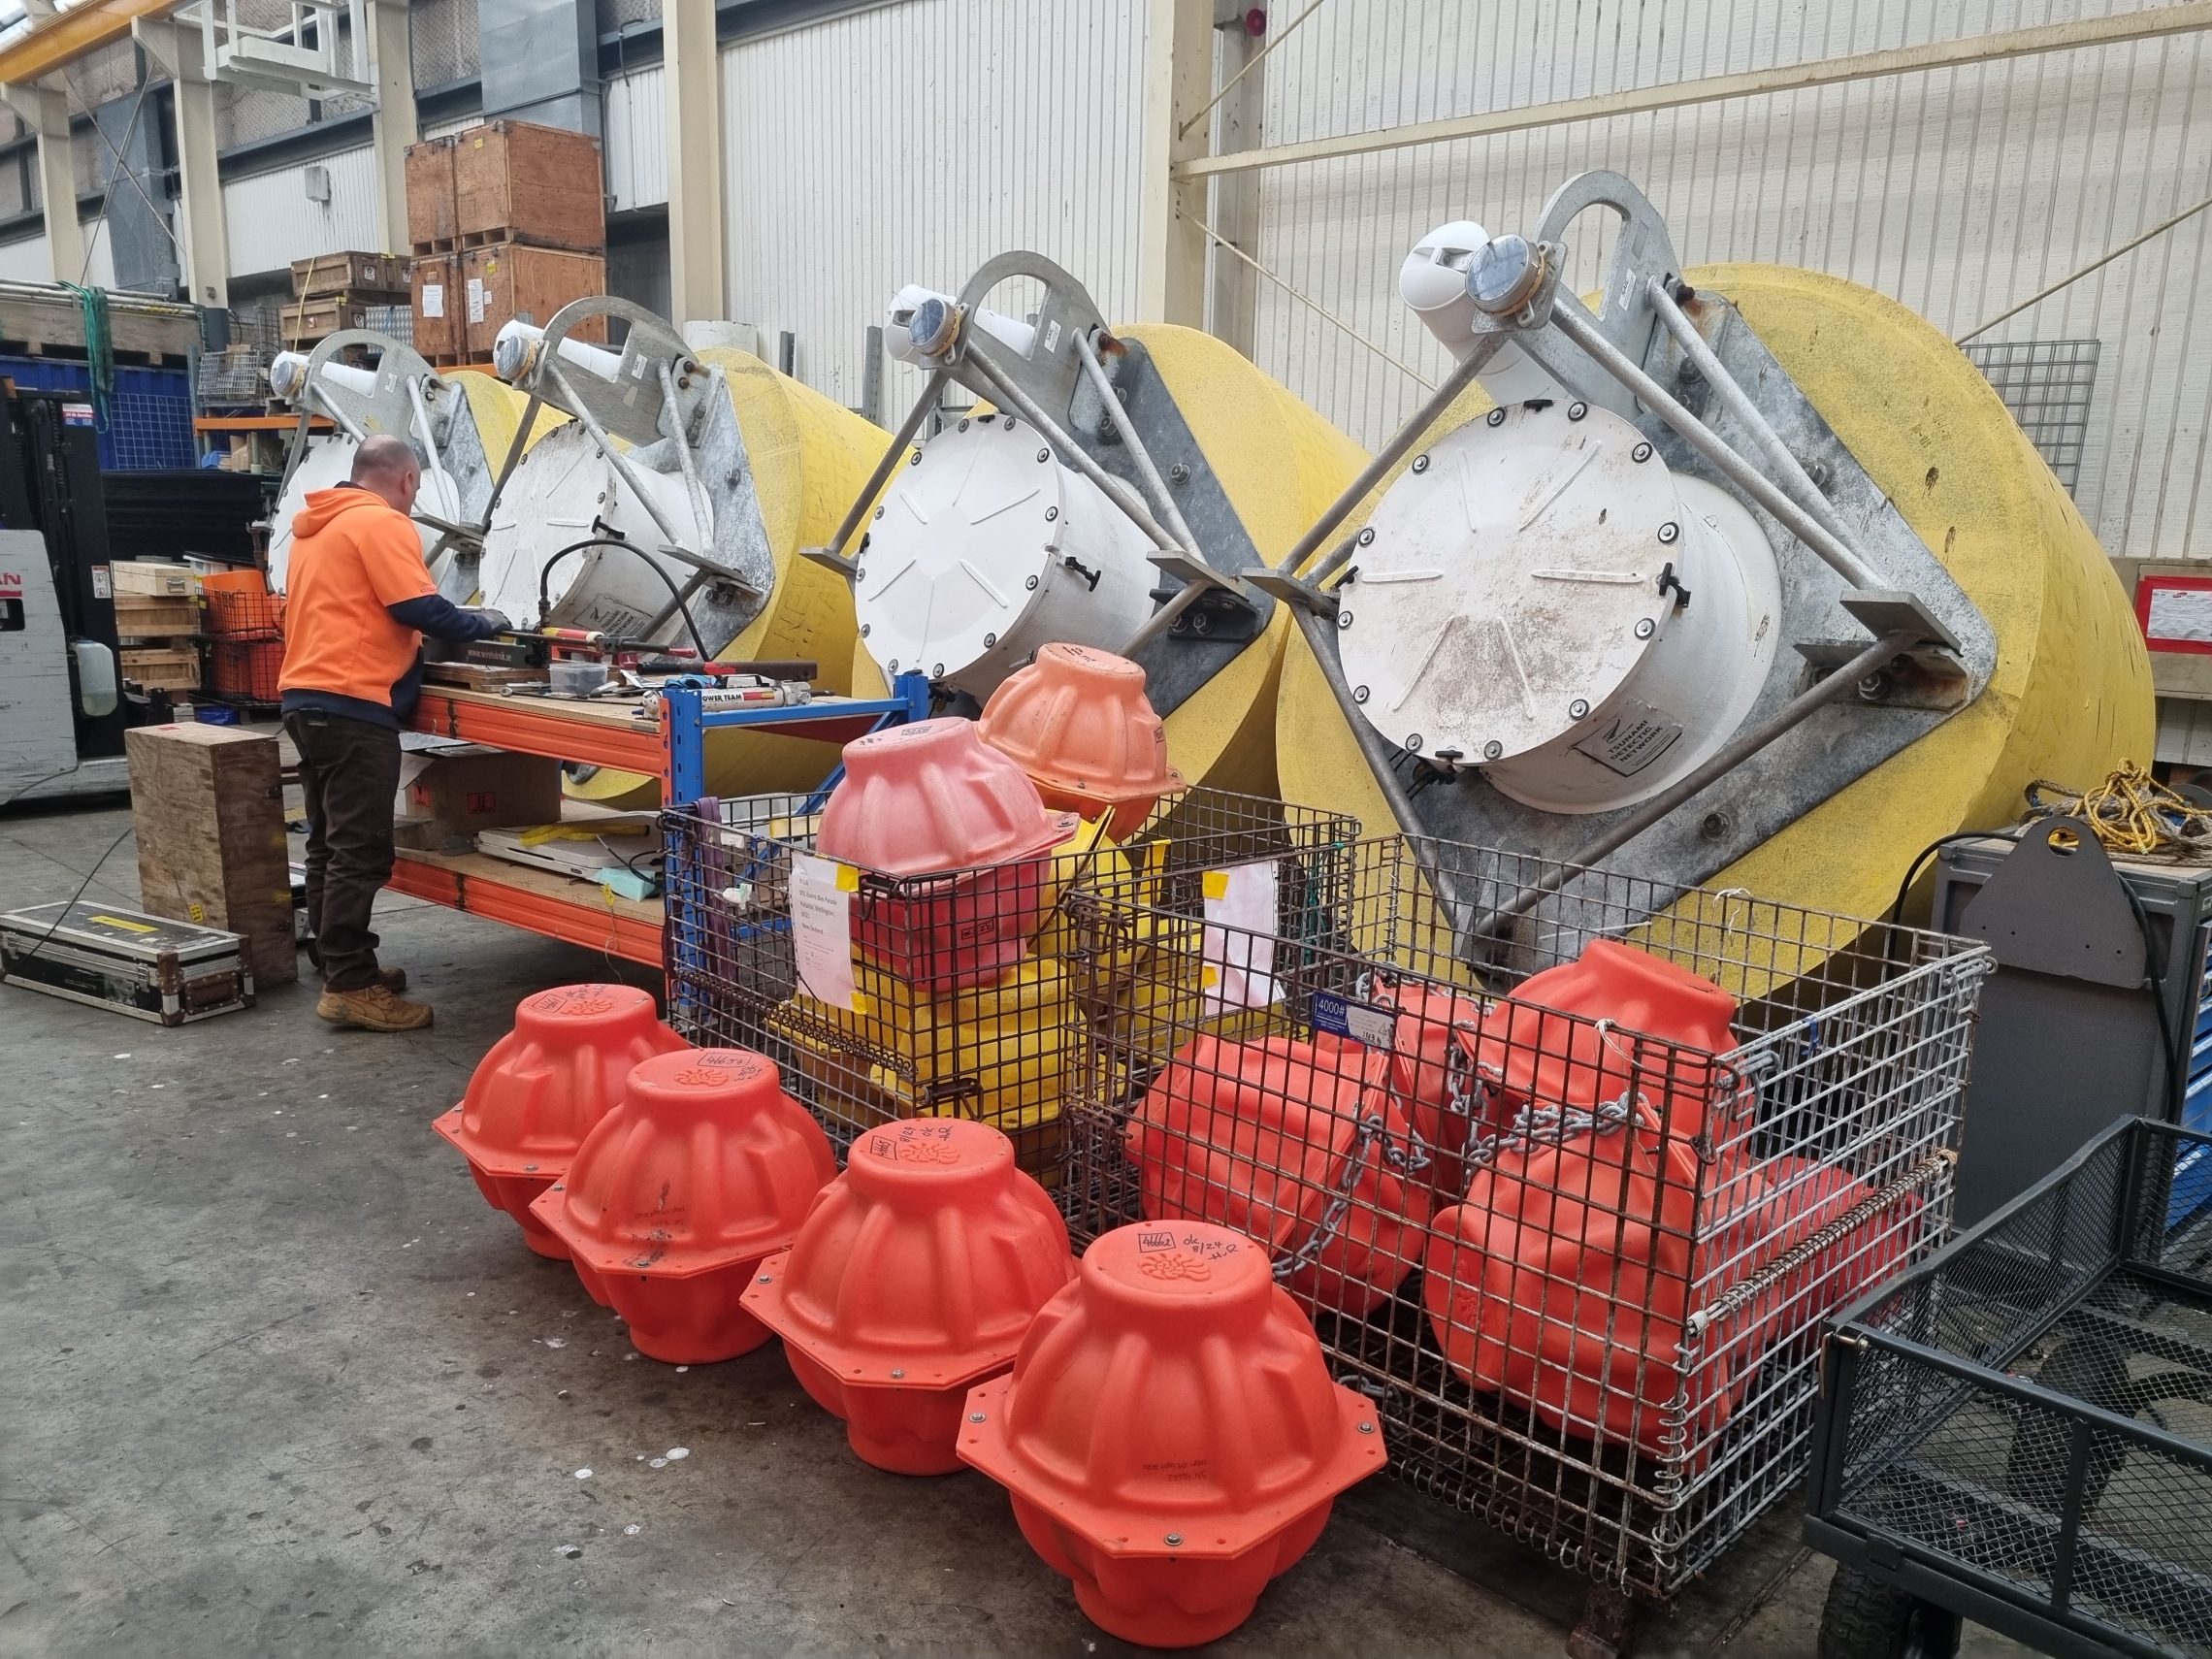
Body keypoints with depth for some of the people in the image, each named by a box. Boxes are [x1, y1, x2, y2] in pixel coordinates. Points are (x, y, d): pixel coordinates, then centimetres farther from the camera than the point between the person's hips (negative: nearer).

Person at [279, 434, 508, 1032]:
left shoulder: (317, 527, 20)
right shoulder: (382, 522, -9)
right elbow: (420, 609, -15)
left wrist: (404, 641, 24)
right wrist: (484, 623, 0)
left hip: (306, 698, 10)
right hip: (352, 705, -10)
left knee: (331, 844, 14)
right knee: (361, 851, -8)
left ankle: (343, 967, 21)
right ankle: (350, 987, -7)